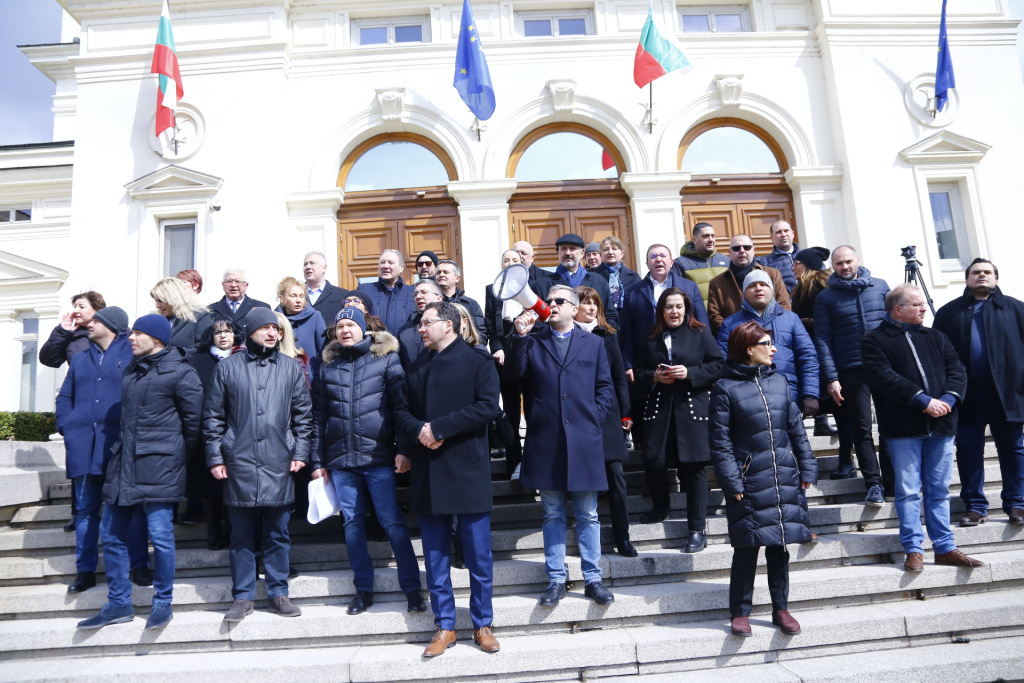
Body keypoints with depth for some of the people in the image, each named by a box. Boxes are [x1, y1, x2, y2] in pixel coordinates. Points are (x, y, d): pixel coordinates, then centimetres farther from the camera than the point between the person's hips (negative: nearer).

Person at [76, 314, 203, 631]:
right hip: (124, 463, 8)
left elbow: (193, 420, -7)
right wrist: (124, 448, 17)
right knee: (111, 534, 11)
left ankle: (163, 602, 14)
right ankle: (118, 604, 23)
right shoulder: (132, 369, 15)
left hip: (159, 467, -8)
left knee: (160, 536, -2)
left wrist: (179, 455, 2)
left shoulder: (179, 372, -9)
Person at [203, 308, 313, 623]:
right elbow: (213, 416, 6)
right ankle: (242, 597, 20)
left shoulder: (290, 368, 7)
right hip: (239, 465, 0)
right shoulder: (228, 367, 5)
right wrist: (215, 457, 1)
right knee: (241, 536, 8)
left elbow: (303, 414, 7)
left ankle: (278, 593, 21)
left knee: (278, 535, 9)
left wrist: (300, 452, 0)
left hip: (278, 465, 1)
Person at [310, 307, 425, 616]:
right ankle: (363, 589, 21)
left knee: (393, 521, -2)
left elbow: (402, 405, -4)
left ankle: (412, 588, 8)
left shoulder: (386, 359, 1)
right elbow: (319, 417, 13)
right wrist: (318, 461, 10)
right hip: (341, 459, 4)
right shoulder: (327, 367, 12)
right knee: (353, 523, 9)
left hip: (378, 456, -4)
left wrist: (403, 448, -12)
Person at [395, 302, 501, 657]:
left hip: (468, 471, -5)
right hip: (427, 474, 5)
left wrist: (439, 427, -16)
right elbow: (401, 409, 12)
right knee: (435, 556, 10)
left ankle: (482, 624, 18)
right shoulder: (415, 369, 16)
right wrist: (418, 430, -10)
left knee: (479, 554, 3)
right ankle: (445, 627, 22)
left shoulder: (477, 363, -1)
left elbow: (487, 407, -13)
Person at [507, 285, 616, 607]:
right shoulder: (533, 342, 12)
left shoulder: (593, 343, 12)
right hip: (545, 439, 0)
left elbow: (605, 387, 10)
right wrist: (520, 336, -14)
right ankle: (556, 580, 18)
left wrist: (594, 416, -2)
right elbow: (515, 372, -5)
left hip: (584, 440, 0)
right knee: (553, 515, 8)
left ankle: (592, 579, 17)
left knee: (588, 515, 7)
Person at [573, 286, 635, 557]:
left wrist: (625, 413, 8)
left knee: (615, 474, 1)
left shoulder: (606, 336, 10)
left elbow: (620, 377, 11)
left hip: (608, 415, 3)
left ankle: (623, 538, 11)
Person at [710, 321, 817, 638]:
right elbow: (720, 442, -7)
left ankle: (781, 608, 25)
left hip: (783, 477, 5)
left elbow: (796, 429, 12)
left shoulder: (779, 382, 9)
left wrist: (807, 468, 7)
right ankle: (740, 612, 15)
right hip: (749, 480, -4)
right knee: (747, 546, 2)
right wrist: (731, 482, -12)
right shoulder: (726, 387, -6)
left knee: (780, 544, 11)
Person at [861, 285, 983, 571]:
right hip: (902, 428, -5)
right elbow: (883, 377, -14)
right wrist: (923, 400, -17)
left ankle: (945, 548, 19)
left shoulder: (935, 337, 18)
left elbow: (956, 370, 9)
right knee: (909, 491, 0)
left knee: (939, 490, 11)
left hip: (941, 425, 5)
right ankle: (914, 550, 8)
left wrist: (949, 399, -10)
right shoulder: (875, 340, -1)